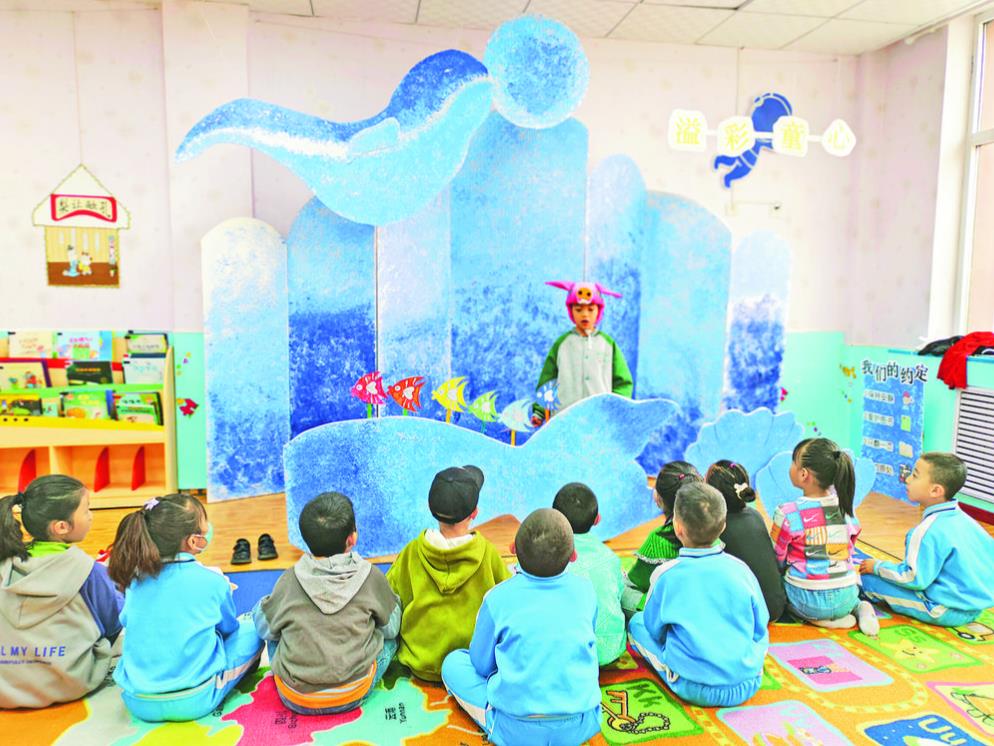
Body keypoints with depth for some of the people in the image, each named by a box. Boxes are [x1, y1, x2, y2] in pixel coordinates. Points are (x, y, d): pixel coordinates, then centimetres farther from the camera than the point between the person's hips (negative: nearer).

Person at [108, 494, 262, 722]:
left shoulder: (136, 580, -3)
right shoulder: (213, 583, -13)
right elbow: (229, 628, 7)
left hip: (137, 703, 5)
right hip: (194, 702, -4)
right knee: (251, 628, 9)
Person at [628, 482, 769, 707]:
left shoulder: (667, 575, -12)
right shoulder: (740, 568, -4)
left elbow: (654, 628, 2)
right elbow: (761, 627, 7)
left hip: (696, 690, -3)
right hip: (749, 685, 3)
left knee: (636, 623, 10)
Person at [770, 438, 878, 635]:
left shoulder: (787, 514, -17)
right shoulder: (846, 507, -1)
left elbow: (777, 561, -5)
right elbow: (848, 550, 10)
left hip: (809, 602, -6)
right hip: (846, 598, 6)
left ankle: (821, 619, 0)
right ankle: (860, 608, 8)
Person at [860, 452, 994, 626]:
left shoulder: (929, 531, -22)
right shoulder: (965, 520, 4)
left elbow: (915, 579, -22)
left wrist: (877, 567, -7)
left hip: (947, 613, -9)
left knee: (868, 580, -10)